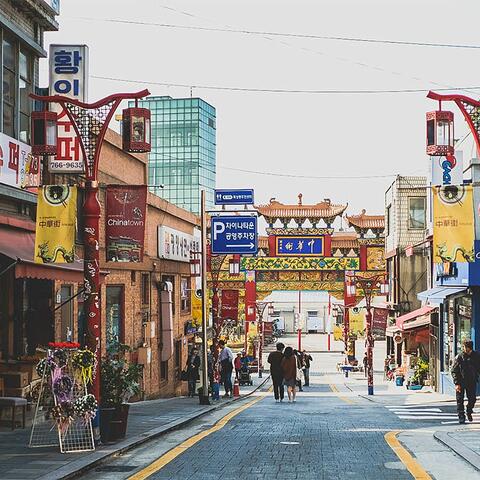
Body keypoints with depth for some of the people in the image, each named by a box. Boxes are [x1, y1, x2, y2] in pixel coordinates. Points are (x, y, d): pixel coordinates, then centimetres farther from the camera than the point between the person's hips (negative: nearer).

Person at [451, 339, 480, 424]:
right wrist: (456, 383, -14)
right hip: (461, 382, -2)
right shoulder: (459, 357, -9)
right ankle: (461, 416, 4)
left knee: (472, 399, 8)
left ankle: (469, 412, 33)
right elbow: (454, 371, -7)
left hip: (472, 382, 2)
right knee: (460, 399, -3)